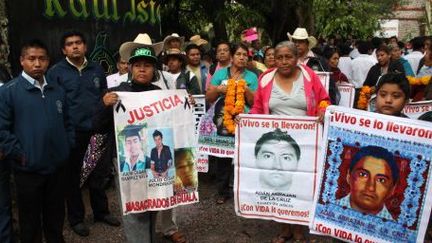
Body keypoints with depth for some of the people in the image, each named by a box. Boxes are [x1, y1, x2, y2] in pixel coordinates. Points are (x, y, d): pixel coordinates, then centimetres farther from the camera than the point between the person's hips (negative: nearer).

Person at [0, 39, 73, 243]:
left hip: (57, 166, 4)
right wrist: (18, 154, -13)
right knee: (30, 220, 12)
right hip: (28, 169, -4)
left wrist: (67, 146, 6)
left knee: (56, 215, 19)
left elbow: (67, 123, 15)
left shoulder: (57, 90, 7)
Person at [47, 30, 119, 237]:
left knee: (99, 172, 13)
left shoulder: (97, 69, 8)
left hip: (96, 130, 3)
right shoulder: (56, 72, -3)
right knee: (73, 175, 10)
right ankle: (76, 218, 26)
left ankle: (101, 211, 32)